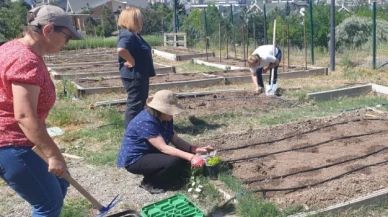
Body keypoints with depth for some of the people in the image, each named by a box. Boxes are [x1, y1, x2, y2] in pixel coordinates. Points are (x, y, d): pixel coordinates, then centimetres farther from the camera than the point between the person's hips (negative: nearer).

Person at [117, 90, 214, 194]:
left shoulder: (165, 119, -1)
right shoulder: (146, 122, -29)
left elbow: (176, 140, -3)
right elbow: (163, 148, -33)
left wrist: (195, 149, -19)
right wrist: (190, 157, -38)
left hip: (151, 153, 9)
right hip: (135, 159, -9)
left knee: (183, 157, -6)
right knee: (173, 161, -28)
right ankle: (149, 182, -5)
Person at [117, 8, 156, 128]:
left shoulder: (134, 35, 12)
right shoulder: (128, 35, -20)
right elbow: (121, 50, -39)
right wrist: (132, 61, -27)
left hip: (140, 75, 11)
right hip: (133, 76, -11)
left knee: (141, 102, 19)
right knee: (135, 103, -3)